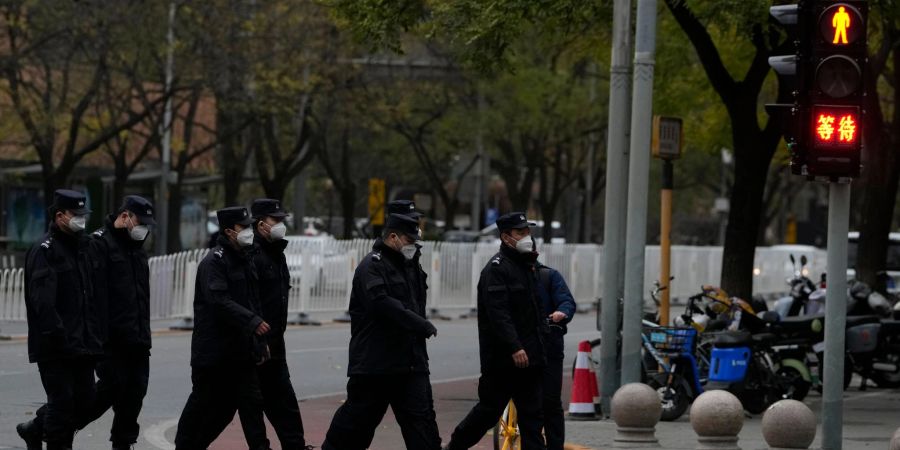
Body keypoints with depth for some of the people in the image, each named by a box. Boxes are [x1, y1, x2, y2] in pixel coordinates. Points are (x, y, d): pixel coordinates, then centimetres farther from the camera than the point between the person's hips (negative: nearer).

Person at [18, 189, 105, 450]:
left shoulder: (83, 247, 16)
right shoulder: (44, 251, -11)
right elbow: (43, 302, -19)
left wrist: (97, 335, 12)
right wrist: (58, 336, -24)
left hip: (82, 346, 8)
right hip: (55, 348, -8)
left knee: (85, 400, 10)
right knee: (62, 401, -5)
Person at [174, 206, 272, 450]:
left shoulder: (245, 260, 15)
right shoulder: (214, 261, -13)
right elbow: (220, 302, -24)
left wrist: (260, 342, 16)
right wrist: (252, 322, -30)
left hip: (240, 350, 8)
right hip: (215, 349, -7)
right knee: (204, 400, 2)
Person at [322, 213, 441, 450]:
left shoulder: (407, 267, 21)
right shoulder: (372, 266, -10)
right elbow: (381, 303, -25)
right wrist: (423, 325, -25)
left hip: (411, 362, 8)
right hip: (375, 362, -8)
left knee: (421, 416, -1)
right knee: (360, 415, 4)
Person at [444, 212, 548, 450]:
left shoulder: (526, 266, 17)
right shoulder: (497, 268, -12)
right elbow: (498, 313, -22)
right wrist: (514, 348, -29)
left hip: (530, 357, 8)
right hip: (503, 359, -8)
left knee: (533, 415, 2)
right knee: (490, 409, 3)